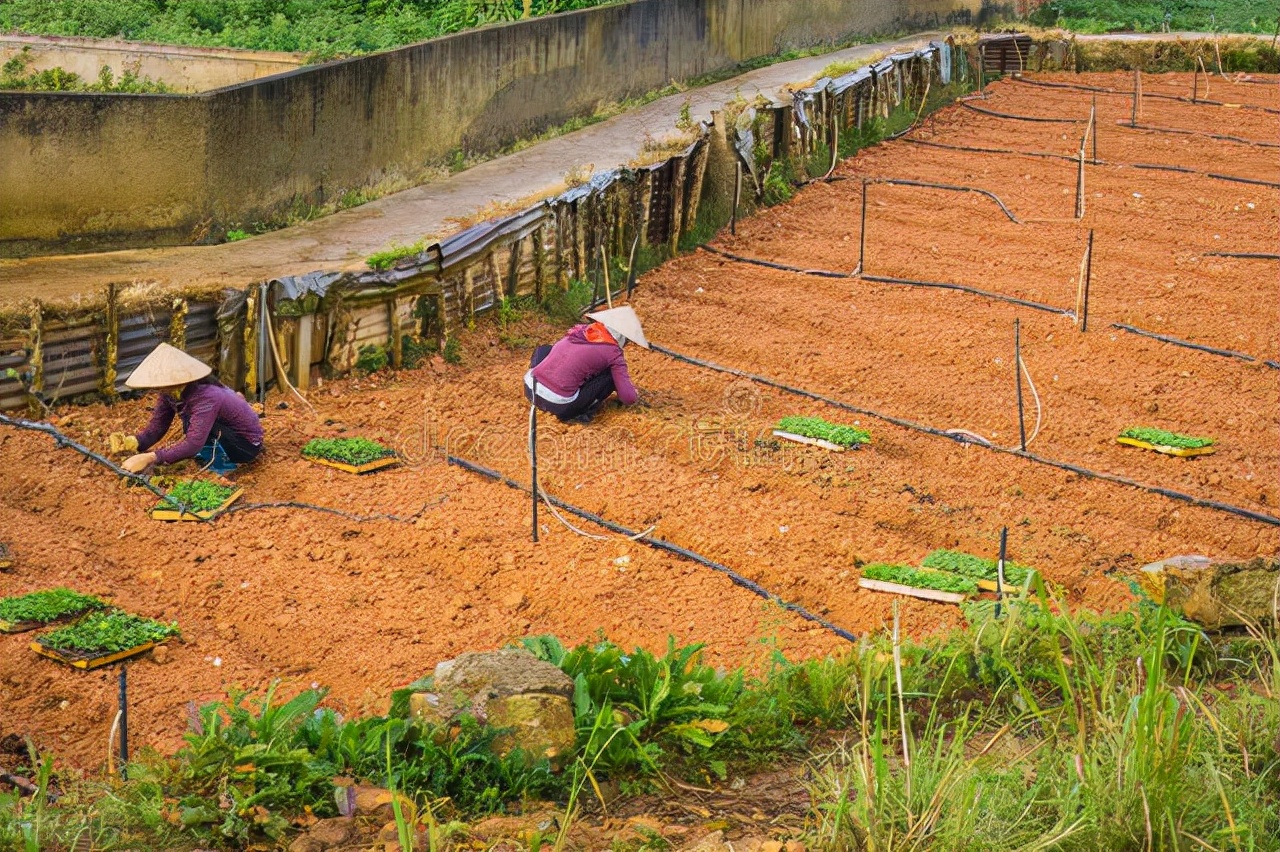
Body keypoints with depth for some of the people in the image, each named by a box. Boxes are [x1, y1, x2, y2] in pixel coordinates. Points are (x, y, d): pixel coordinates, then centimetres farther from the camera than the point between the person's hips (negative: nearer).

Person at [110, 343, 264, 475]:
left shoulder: (205, 397, -34)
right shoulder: (171, 392, -10)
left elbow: (192, 444, -41)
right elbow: (156, 428, -9)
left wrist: (150, 458, -45)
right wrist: (132, 442, -30)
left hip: (246, 444, -9)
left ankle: (219, 461, -6)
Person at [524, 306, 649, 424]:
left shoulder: (580, 330, 16)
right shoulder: (613, 353, 1)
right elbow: (628, 398, 3)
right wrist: (635, 396, 26)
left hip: (530, 389, 5)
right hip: (559, 406, -5)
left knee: (543, 350, 34)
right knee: (612, 376, 10)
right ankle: (581, 413, 3)